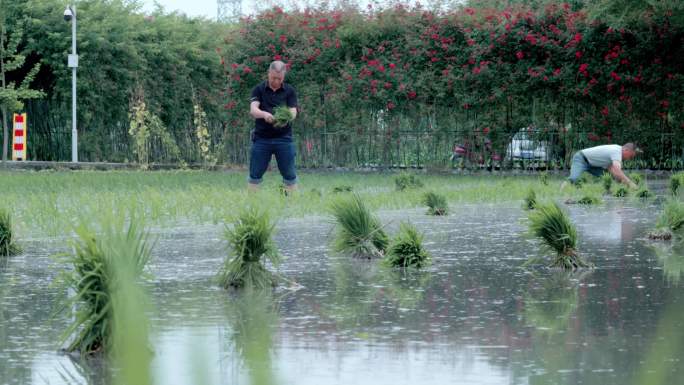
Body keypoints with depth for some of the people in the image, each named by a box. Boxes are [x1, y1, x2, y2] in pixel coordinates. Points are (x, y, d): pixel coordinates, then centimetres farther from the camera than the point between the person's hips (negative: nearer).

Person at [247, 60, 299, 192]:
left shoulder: (289, 91, 4)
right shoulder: (259, 89, 2)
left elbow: (293, 112, -5)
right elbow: (253, 109, -11)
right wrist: (264, 114, -35)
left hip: (283, 138, 0)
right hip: (261, 138, 0)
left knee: (289, 175, 2)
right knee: (255, 175, 3)